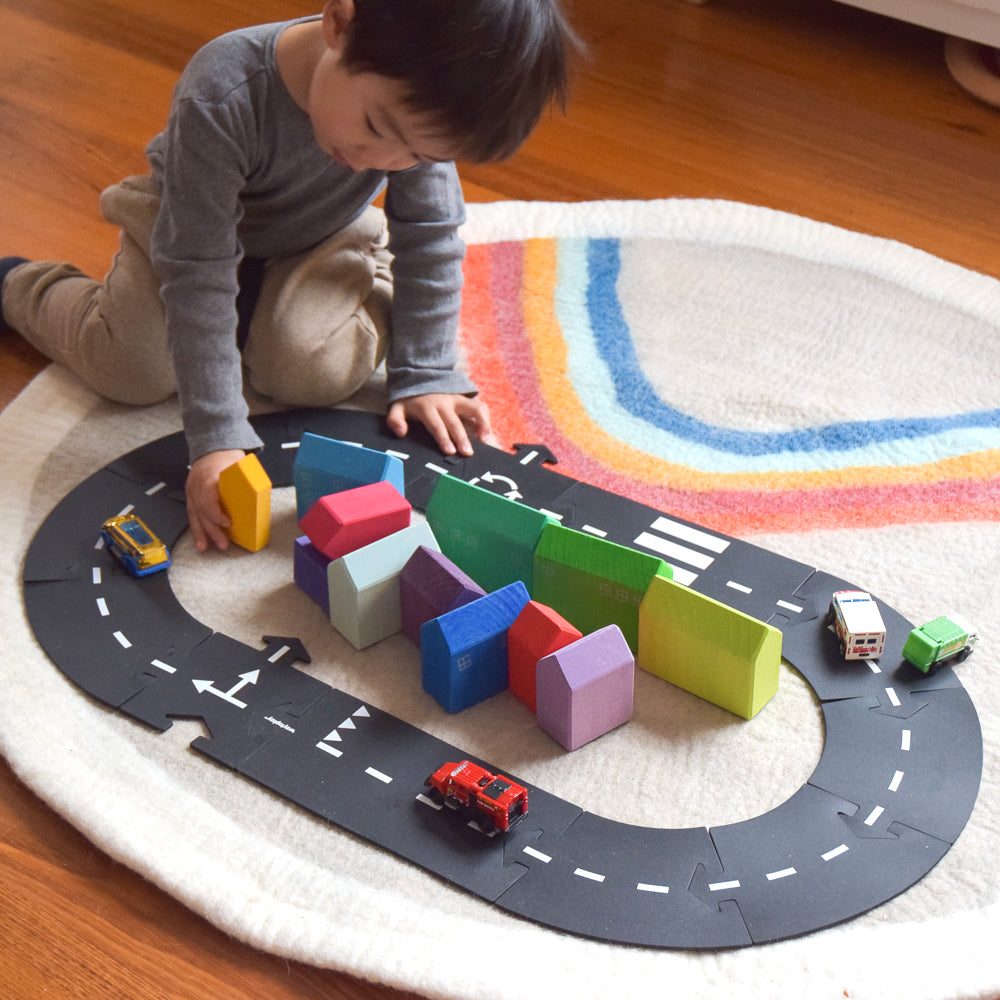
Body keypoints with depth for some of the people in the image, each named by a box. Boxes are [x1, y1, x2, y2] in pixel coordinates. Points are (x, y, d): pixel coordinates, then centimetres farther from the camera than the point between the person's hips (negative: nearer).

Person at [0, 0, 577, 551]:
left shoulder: (419, 105, -32)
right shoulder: (220, 102, -43)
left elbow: (430, 237, -16)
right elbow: (197, 275, -38)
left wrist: (426, 376, -18)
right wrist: (216, 436, -39)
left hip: (325, 231, 2)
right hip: (197, 222, -2)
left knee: (314, 372, -21)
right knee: (134, 370, -14)